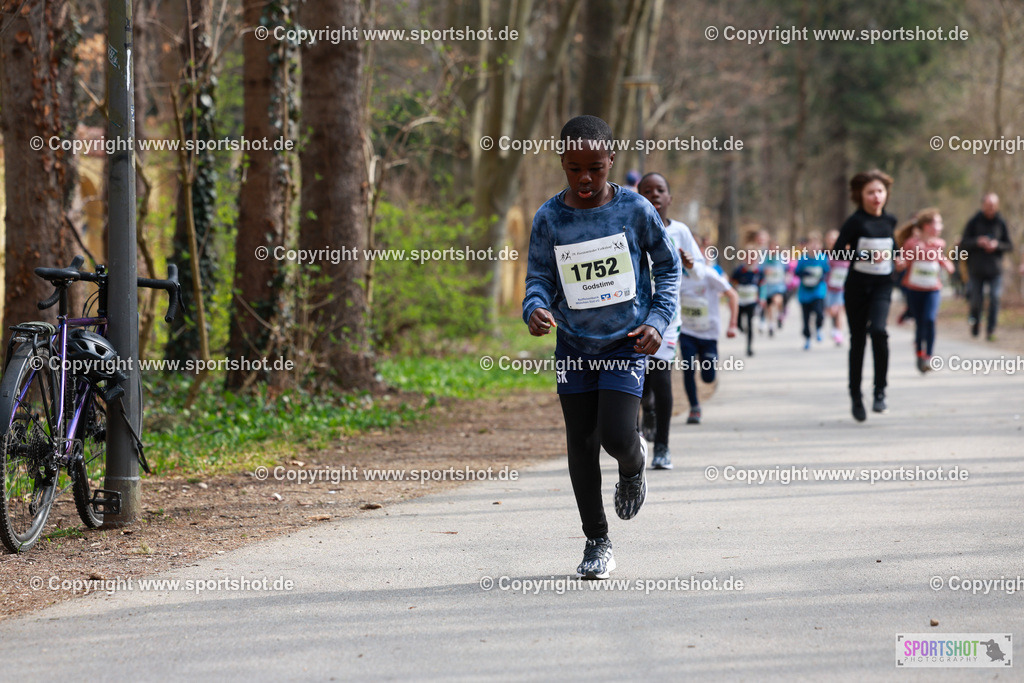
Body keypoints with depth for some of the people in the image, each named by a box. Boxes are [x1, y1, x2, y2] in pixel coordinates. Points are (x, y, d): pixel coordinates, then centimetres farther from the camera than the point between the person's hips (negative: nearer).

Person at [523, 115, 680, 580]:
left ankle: (633, 467, 22)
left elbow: (668, 267, 3)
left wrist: (659, 319, -9)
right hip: (574, 347, 2)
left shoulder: (636, 209, -7)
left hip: (626, 344, -2)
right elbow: (539, 278, 0)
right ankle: (596, 541, 19)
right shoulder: (548, 219, -5)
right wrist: (536, 308, -22)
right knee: (581, 446, 4)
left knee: (616, 436, -16)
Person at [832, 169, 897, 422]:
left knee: (878, 330, -22)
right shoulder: (856, 221, -7)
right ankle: (856, 396, 17)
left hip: (882, 286, 2)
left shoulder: (890, 221, 7)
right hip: (857, 286, -2)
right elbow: (837, 252, -14)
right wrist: (867, 256, -23)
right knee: (857, 340, 4)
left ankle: (880, 392, -15)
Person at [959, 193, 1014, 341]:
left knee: (994, 299, -11)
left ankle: (991, 330, -6)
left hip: (995, 269, 0)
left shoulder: (1001, 223, 6)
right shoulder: (974, 222, 3)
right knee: (977, 301, 2)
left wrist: (997, 245, -12)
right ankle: (975, 324, 28)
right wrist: (977, 242, -16)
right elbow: (963, 243, 2)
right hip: (976, 269, 0)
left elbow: (1010, 247, 8)